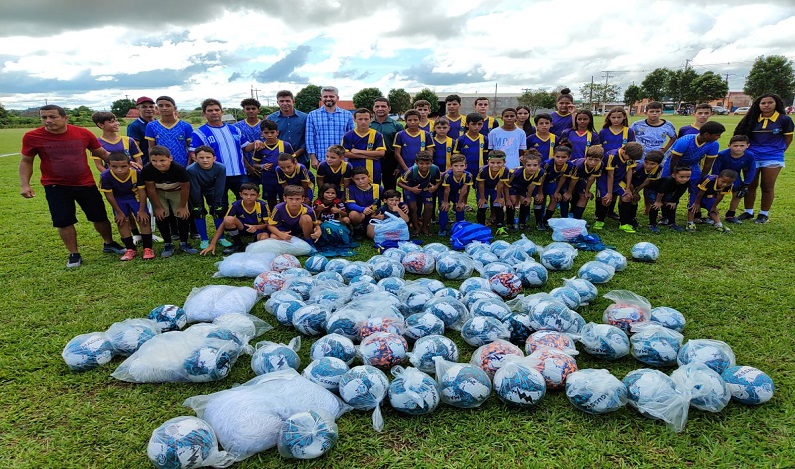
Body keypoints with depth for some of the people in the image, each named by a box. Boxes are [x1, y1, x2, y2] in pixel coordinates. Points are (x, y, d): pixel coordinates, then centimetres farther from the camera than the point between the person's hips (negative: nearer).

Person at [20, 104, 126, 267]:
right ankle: (74, 254, 20)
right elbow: (26, 161, 3)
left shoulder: (83, 133, -9)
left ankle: (109, 244, 33)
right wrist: (24, 184, -7)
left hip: (86, 184, 1)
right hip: (56, 187, -1)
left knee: (100, 217, 10)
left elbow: (101, 153, 5)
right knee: (64, 222, 2)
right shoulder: (32, 137, -9)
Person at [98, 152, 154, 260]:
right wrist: (119, 212, -9)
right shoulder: (105, 176, -30)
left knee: (144, 220, -6)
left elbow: (142, 192, -19)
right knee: (122, 222, 0)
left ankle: (148, 248, 4)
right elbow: (109, 195, -16)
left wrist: (141, 210, -14)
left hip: (135, 197, -1)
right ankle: (130, 249, 11)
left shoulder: (137, 173, -32)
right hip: (119, 199, 1)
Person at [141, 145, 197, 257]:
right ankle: (168, 244, 8)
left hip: (177, 191, -1)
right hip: (158, 193, 1)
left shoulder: (179, 169, -36)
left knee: (183, 216, -7)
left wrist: (182, 206, -14)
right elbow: (150, 188, -17)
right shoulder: (147, 170, -31)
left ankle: (183, 243, 9)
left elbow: (185, 188, -22)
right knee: (161, 217, -6)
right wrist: (158, 207, -12)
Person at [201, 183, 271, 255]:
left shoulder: (262, 205, -21)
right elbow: (224, 224, -19)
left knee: (264, 238, -37)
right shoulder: (236, 205, -20)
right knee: (229, 219, -30)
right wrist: (212, 244, -24)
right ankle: (238, 244, -6)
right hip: (241, 228, 1)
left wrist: (256, 227, -35)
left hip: (258, 228, -1)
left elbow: (268, 224, -12)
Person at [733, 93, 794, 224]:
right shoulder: (752, 119, -1)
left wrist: (778, 151, 4)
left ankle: (764, 214, 16)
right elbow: (743, 136, 7)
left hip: (772, 158, -2)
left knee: (767, 187, 6)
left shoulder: (784, 119, -5)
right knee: (750, 185, 9)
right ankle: (748, 212, 21)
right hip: (751, 157, 2)